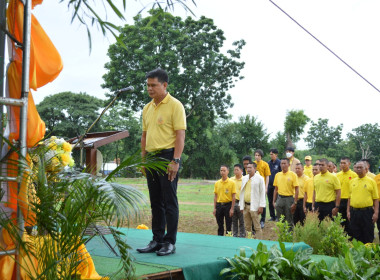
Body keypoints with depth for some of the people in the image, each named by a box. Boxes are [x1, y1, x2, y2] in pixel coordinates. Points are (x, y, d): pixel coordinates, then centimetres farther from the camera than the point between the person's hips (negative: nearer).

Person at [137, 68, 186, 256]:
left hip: (168, 156, -7)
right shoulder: (147, 108, 16)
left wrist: (175, 160, -19)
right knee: (155, 202, 11)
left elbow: (180, 134, -12)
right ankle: (157, 240, 18)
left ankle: (170, 242, 3)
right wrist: (143, 159, 14)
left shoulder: (175, 105, -6)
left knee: (169, 201, -4)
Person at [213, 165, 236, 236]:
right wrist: (214, 208, 5)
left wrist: (232, 209, -9)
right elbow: (215, 196, 10)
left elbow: (233, 197, -5)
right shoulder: (217, 183, 8)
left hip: (227, 205, -4)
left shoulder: (231, 183, -4)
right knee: (220, 225, 10)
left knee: (228, 225, 1)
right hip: (219, 205, 4)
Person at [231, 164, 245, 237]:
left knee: (242, 222, 2)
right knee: (234, 221, 13)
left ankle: (242, 236, 11)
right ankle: (234, 235, 22)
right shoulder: (231, 180, 7)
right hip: (233, 202, 4)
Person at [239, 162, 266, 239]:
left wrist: (261, 206, -11)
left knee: (257, 227, -4)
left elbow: (262, 193, -6)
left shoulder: (259, 178, -4)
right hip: (245, 206, 6)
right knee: (247, 227, 10)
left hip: (254, 206, -6)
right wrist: (241, 205, 11)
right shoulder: (244, 178, 13)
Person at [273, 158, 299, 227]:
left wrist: (295, 203, -13)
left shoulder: (293, 175, -6)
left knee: (289, 220, 2)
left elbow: (296, 189, -8)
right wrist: (274, 201, 9)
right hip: (280, 199, 4)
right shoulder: (277, 175, 7)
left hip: (289, 199, -4)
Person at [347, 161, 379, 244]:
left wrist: (376, 213, -10)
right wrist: (348, 211, 8)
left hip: (367, 212, -4)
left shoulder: (371, 181, -1)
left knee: (368, 237, 2)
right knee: (356, 236, 10)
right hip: (354, 212, 4)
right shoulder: (352, 181, 11)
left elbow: (376, 199, -3)